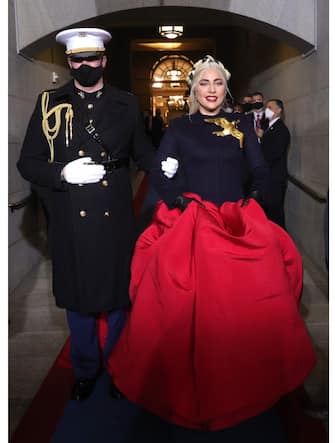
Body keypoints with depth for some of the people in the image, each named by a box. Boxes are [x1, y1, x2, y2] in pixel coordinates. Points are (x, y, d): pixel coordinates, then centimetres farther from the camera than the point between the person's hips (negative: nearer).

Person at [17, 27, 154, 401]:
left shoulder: (126, 104, 6)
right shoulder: (50, 104, 3)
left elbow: (141, 151, 14)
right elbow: (27, 163, 2)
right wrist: (63, 173, -15)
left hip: (115, 218, 0)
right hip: (71, 220, 0)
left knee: (118, 296, 12)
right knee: (77, 298, 13)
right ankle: (85, 371, 35)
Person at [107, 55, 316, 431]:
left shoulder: (242, 125, 14)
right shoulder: (179, 127, 10)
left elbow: (261, 171, 11)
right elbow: (159, 174, 2)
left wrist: (253, 199, -1)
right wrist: (180, 202, -9)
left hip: (239, 220, 2)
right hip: (191, 221, -1)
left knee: (255, 300, -11)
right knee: (184, 305, -14)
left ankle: (254, 381, 11)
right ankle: (184, 384, 5)